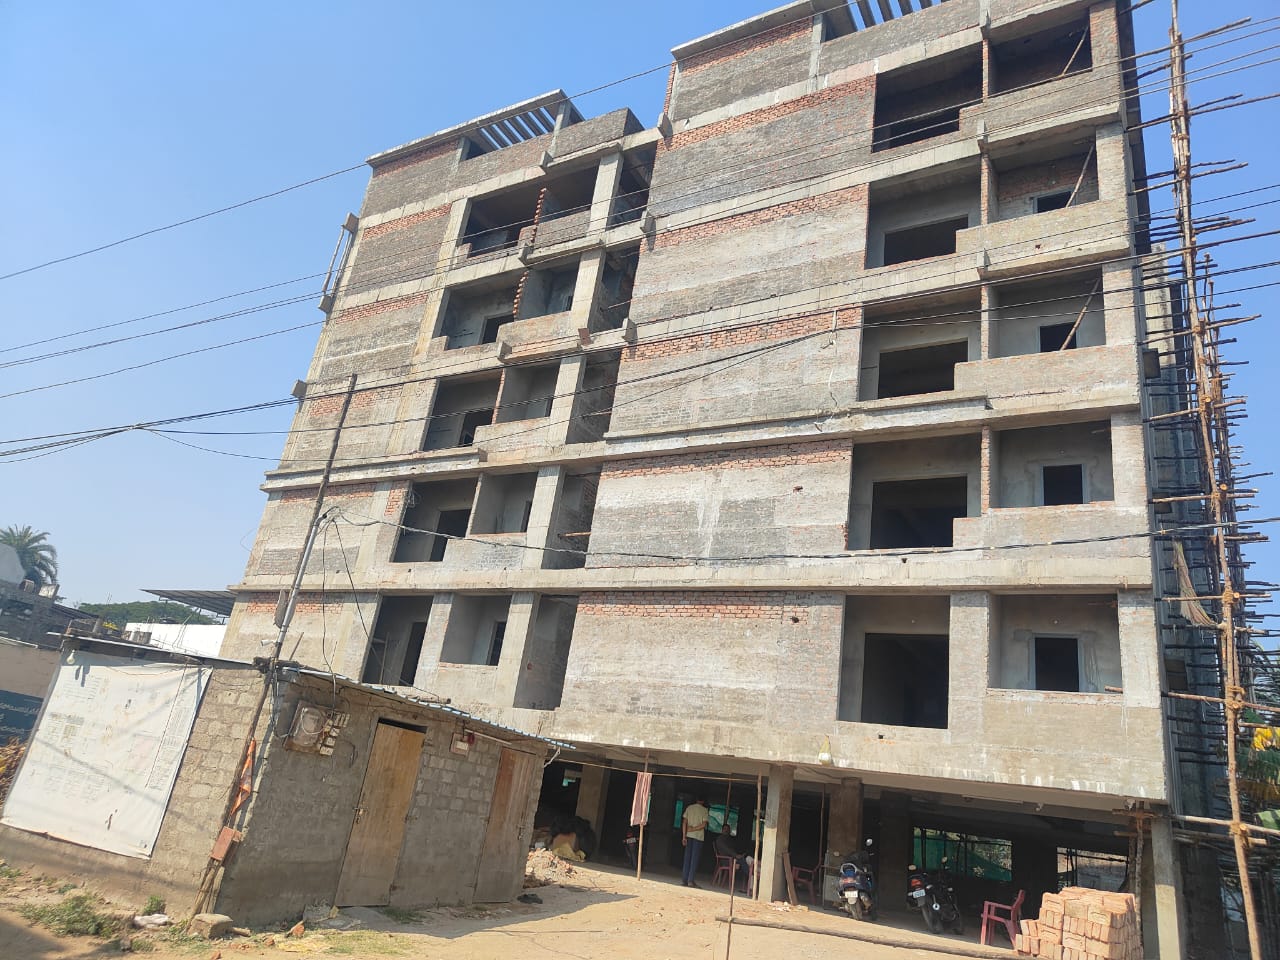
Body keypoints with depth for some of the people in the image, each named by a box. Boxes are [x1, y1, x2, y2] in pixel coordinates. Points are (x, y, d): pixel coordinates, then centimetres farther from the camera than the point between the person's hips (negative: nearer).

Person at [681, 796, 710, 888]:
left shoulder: (689, 808, 6)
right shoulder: (704, 810, -2)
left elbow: (684, 822, 0)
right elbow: (703, 825, -12)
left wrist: (684, 836, 0)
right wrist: (693, 829, -6)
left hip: (689, 836, 3)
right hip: (698, 836, -3)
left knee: (687, 858, 9)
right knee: (695, 858, 1)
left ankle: (684, 879, 8)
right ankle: (690, 880, -2)